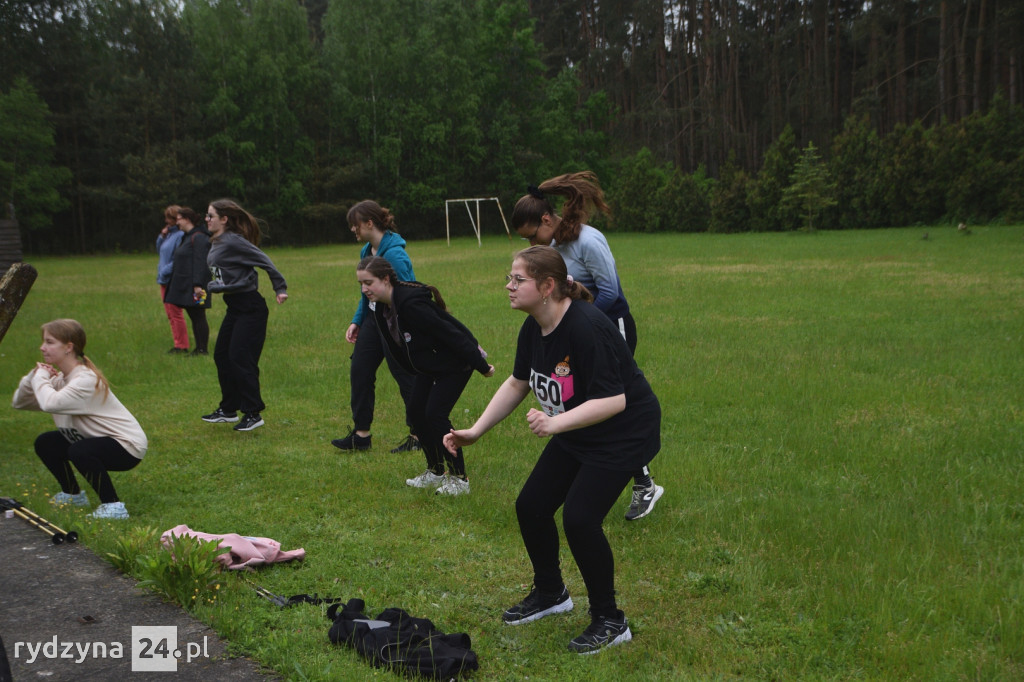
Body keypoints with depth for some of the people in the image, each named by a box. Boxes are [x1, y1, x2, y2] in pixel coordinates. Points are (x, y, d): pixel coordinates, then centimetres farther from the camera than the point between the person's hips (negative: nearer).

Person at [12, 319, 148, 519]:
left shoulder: (86, 379, -24)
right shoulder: (60, 378, 4)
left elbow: (51, 403, -40)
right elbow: (19, 403, 5)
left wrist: (40, 377, -20)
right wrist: (34, 376, -13)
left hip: (128, 446, -9)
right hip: (95, 440, 9)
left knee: (79, 451, -33)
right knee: (44, 444, 7)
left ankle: (113, 506, -18)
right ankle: (73, 495, 25)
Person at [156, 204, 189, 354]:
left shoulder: (180, 235, -16)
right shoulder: (169, 233, 12)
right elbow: (159, 250, 20)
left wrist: (165, 271, -18)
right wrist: (162, 235, 5)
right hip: (164, 280, 10)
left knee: (176, 314, -4)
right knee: (170, 314, 14)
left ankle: (182, 346, 3)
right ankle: (178, 344, 21)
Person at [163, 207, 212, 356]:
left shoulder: (198, 238, -14)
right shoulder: (186, 237, 17)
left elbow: (201, 263, -20)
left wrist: (198, 284, -25)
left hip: (194, 287, -10)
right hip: (185, 286, 10)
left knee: (198, 317, -5)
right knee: (194, 317, 12)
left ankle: (203, 349, -1)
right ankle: (199, 348, 17)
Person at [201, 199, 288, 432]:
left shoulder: (234, 241, -17)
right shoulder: (216, 243, 11)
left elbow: (264, 261, -18)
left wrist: (280, 288, -16)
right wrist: (209, 286, 11)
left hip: (250, 308, -10)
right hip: (234, 307, 10)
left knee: (240, 359, -9)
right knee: (221, 356, 14)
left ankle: (253, 413, 1)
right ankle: (228, 409, 26)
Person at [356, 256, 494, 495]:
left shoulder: (410, 303, -31)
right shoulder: (382, 307, -3)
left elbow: (449, 334, -28)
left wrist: (481, 366, -24)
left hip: (455, 362, -9)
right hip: (429, 365, 9)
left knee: (435, 414, -14)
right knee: (415, 411, 4)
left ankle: (459, 479, -1)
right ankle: (436, 472, 20)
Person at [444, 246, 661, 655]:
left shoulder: (585, 327, -30)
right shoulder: (533, 328, -3)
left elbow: (612, 401, -32)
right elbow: (517, 383, 11)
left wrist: (556, 423, -42)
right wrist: (476, 430, 7)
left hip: (624, 433, -9)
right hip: (576, 434, 9)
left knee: (579, 518, -16)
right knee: (531, 505, 7)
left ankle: (610, 622, 6)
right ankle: (550, 594, 33)